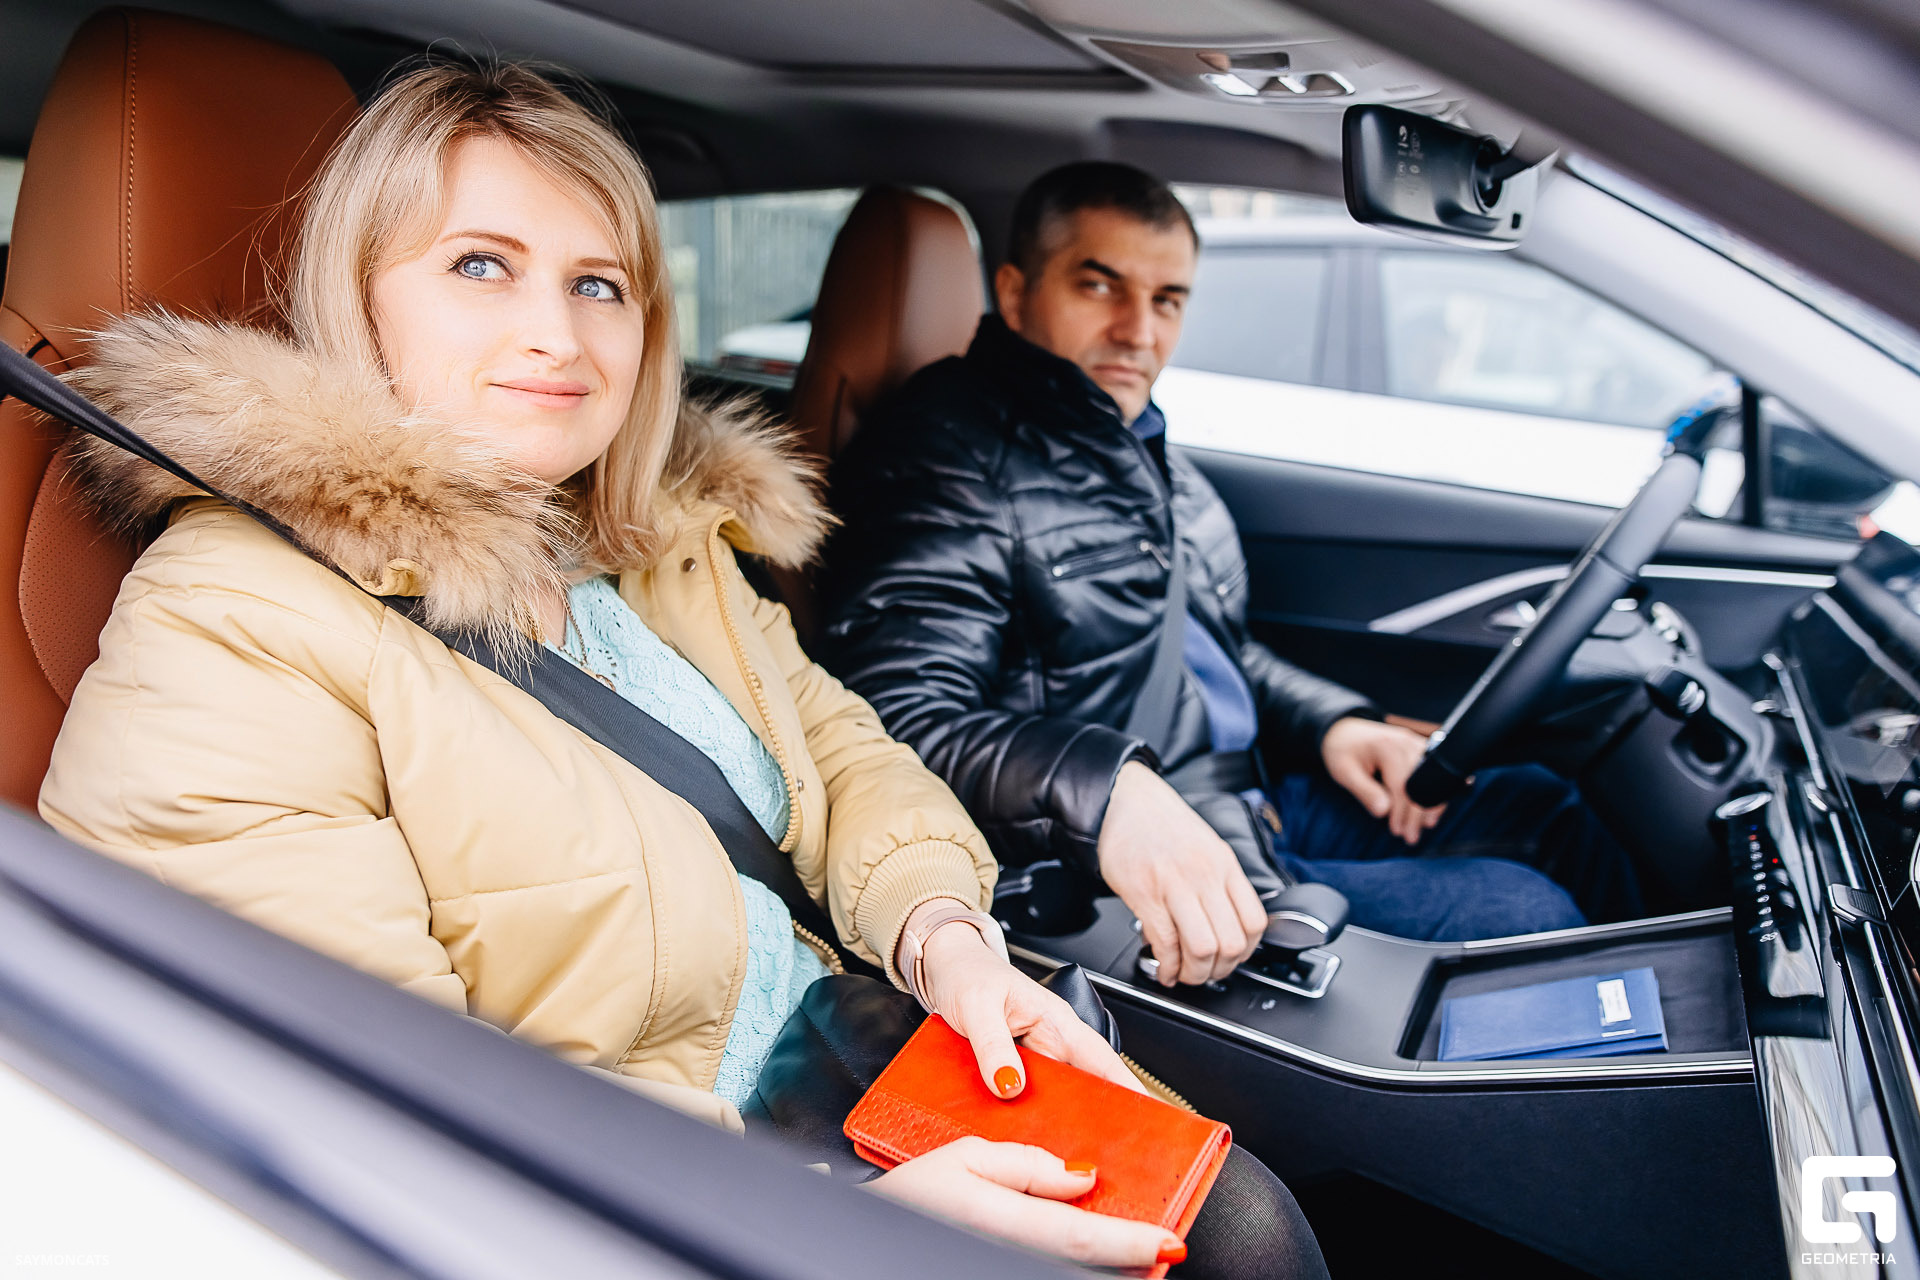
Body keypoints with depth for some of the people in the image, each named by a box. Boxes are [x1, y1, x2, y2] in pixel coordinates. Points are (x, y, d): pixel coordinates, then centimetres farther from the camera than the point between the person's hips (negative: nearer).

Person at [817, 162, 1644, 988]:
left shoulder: (1141, 451, 19)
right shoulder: (949, 450, -13)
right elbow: (899, 717, -26)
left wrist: (1330, 724, 10)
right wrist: (1107, 795, -42)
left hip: (1254, 807, 10)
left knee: (1531, 806, 10)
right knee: (1521, 916, -15)